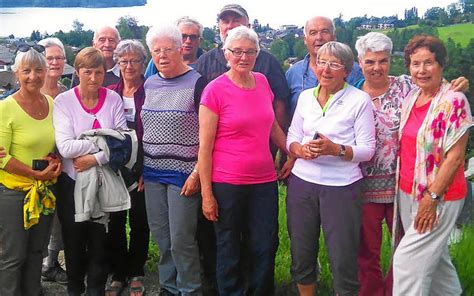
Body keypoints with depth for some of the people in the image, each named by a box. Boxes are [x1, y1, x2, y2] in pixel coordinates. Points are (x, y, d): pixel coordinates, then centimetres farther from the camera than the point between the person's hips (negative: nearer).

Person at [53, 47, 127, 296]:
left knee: (100, 240, 10)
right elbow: (65, 147, -18)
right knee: (74, 240, 12)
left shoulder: (113, 99, -2)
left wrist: (95, 158, -20)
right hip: (73, 182, -1)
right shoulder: (63, 101, -8)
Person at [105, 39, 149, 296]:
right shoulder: (110, 92, 8)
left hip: (140, 166, -3)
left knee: (139, 220, 5)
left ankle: (136, 274, 22)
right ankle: (118, 274, 21)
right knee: (115, 220, 7)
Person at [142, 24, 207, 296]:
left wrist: (197, 172, -14)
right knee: (160, 235, 11)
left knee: (181, 238, -5)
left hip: (183, 172, -6)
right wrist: (140, 168, 13)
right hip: (152, 172, 6)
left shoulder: (197, 83, -7)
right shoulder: (149, 84, 11)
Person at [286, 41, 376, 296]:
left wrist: (336, 149, -22)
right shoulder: (305, 96, 9)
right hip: (302, 183, 4)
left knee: (343, 260, 1)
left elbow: (367, 149, -7)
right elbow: (291, 137, 12)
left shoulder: (360, 100, -5)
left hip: (341, 187, -4)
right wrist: (301, 149, -10)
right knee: (301, 255, 14)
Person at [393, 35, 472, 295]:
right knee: (434, 256, 19)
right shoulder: (411, 98, 7)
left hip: (438, 196, -7)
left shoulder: (453, 101, -15)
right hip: (407, 192, 7)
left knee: (407, 260, -6)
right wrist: (404, 190, 12)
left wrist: (432, 197, -18)